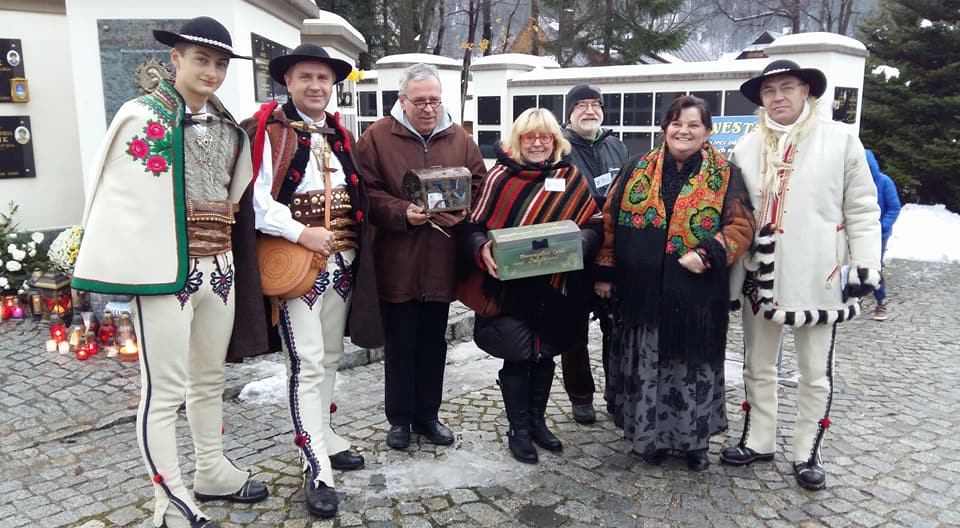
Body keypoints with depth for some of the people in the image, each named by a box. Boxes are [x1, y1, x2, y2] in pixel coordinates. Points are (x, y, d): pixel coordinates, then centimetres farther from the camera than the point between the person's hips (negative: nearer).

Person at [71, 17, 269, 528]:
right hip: (164, 271, -7)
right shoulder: (143, 117, -8)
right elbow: (120, 198, -11)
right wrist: (126, 263, -14)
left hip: (220, 268, 7)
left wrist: (233, 259, 12)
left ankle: (212, 471, 33)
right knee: (165, 391, 0)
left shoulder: (228, 127, 12)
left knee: (210, 379, 17)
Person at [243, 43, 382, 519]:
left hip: (342, 260, 7)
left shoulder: (339, 134, 14)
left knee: (330, 356, 16)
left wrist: (354, 246, 9)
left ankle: (322, 436, 32)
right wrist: (301, 233, -22)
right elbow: (255, 197, -16)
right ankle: (317, 471, 1)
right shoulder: (268, 129, -8)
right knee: (307, 363, -6)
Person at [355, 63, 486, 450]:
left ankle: (427, 414, 28)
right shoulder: (377, 137, -3)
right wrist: (403, 213, -22)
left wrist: (463, 213, -11)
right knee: (399, 342, 8)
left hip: (441, 262, 3)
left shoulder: (460, 139, 8)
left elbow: (479, 186, 8)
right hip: (396, 262, -3)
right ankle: (400, 418, 23)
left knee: (434, 342, 13)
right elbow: (367, 194, -8)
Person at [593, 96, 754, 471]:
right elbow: (611, 221, 8)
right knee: (645, 366, 9)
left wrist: (707, 255, -18)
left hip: (696, 295, -1)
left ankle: (693, 440, 27)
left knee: (693, 367, 9)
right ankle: (649, 436, 26)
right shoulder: (638, 170, 6)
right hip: (643, 292, 2)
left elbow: (740, 226, -2)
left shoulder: (724, 175, 1)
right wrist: (605, 272, 5)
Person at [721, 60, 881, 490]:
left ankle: (807, 453, 26)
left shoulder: (841, 139, -3)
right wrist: (727, 276, 5)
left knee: (816, 374, 10)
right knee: (758, 367, 15)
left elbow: (862, 210, -1)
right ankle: (758, 440, 31)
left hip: (819, 280, -3)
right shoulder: (745, 149, 6)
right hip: (760, 277, 3)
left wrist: (865, 267, -7)